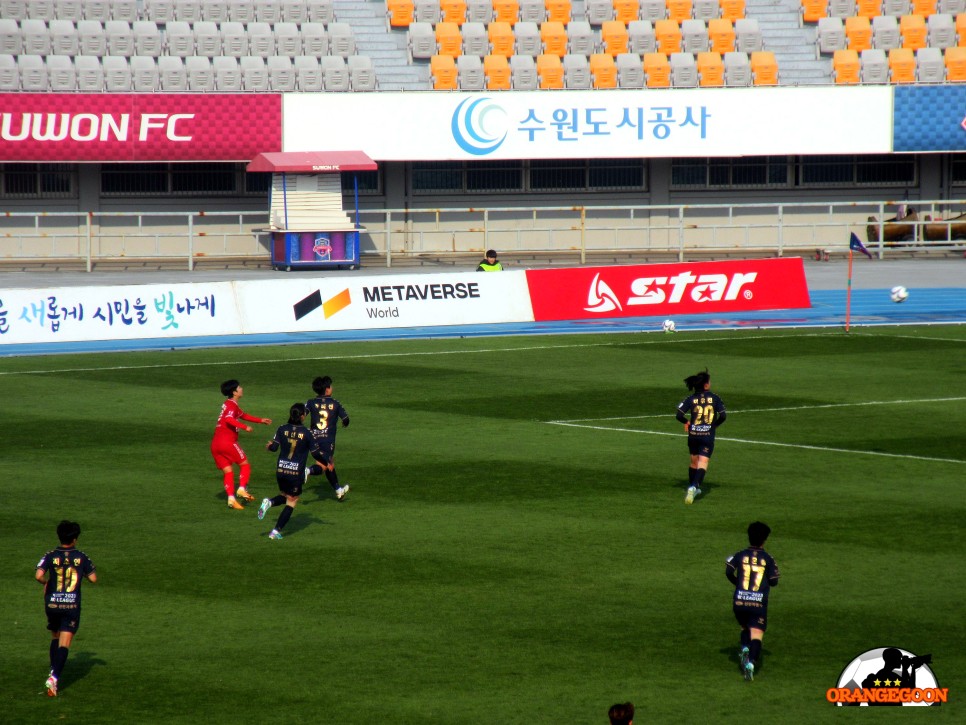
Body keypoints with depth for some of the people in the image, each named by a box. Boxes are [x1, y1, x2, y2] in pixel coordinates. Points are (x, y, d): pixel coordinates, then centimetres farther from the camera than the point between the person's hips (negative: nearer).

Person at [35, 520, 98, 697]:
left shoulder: (50, 556, -4)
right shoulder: (81, 557, -2)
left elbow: (38, 575, -17)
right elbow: (93, 578, 2)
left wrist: (46, 582, 5)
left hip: (52, 604, 1)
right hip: (72, 606, -1)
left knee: (55, 638, 25)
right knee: (64, 644, -5)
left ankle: (53, 670, 18)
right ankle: (54, 677, -21)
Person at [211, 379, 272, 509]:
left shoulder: (230, 405, 22)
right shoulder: (231, 405, -8)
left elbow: (242, 415, 37)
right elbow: (229, 419, -28)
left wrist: (261, 420, 38)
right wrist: (245, 427, -26)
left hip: (215, 444, 8)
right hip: (227, 442, -8)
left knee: (227, 472, 8)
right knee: (244, 464, 7)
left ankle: (231, 498, -2)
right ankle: (242, 489, -6)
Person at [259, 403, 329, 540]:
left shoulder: (282, 429, -3)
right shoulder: (306, 433, -9)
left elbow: (274, 447, -7)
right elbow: (316, 453, -4)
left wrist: (269, 446, 18)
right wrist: (327, 462, 13)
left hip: (281, 471, 3)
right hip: (297, 473, -3)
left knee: (285, 496, 26)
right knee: (291, 502, 9)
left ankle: (269, 502, -4)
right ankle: (276, 531, 1)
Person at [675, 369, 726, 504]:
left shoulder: (691, 399, -2)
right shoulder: (714, 398, -4)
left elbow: (679, 415, -9)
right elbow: (723, 416, -6)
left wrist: (686, 422, 11)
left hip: (693, 435, 2)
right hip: (708, 436, -2)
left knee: (694, 461, 21)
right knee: (703, 463, -7)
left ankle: (693, 488, 32)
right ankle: (694, 486, -29)